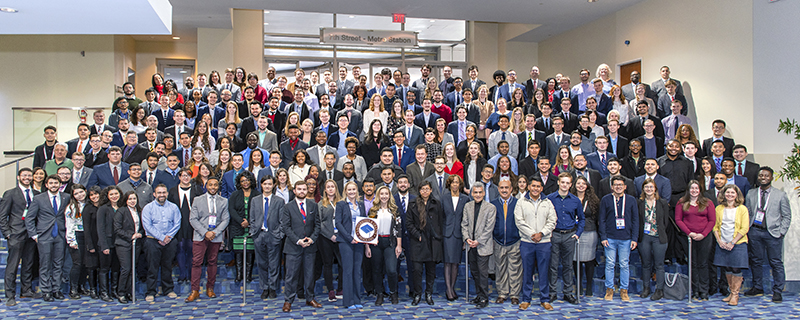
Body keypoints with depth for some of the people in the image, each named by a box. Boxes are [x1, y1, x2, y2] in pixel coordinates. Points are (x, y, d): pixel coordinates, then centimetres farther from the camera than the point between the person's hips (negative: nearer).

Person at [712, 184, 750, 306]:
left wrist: (732, 242, -12)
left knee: (736, 269, -4)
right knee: (727, 269, 8)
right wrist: (719, 241, -4)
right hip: (723, 244, 4)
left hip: (738, 244, -3)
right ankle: (731, 292, 20)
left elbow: (744, 228, -7)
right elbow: (715, 226, 9)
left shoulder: (742, 209, -2)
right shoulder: (719, 208, 8)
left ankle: (735, 295, 6)